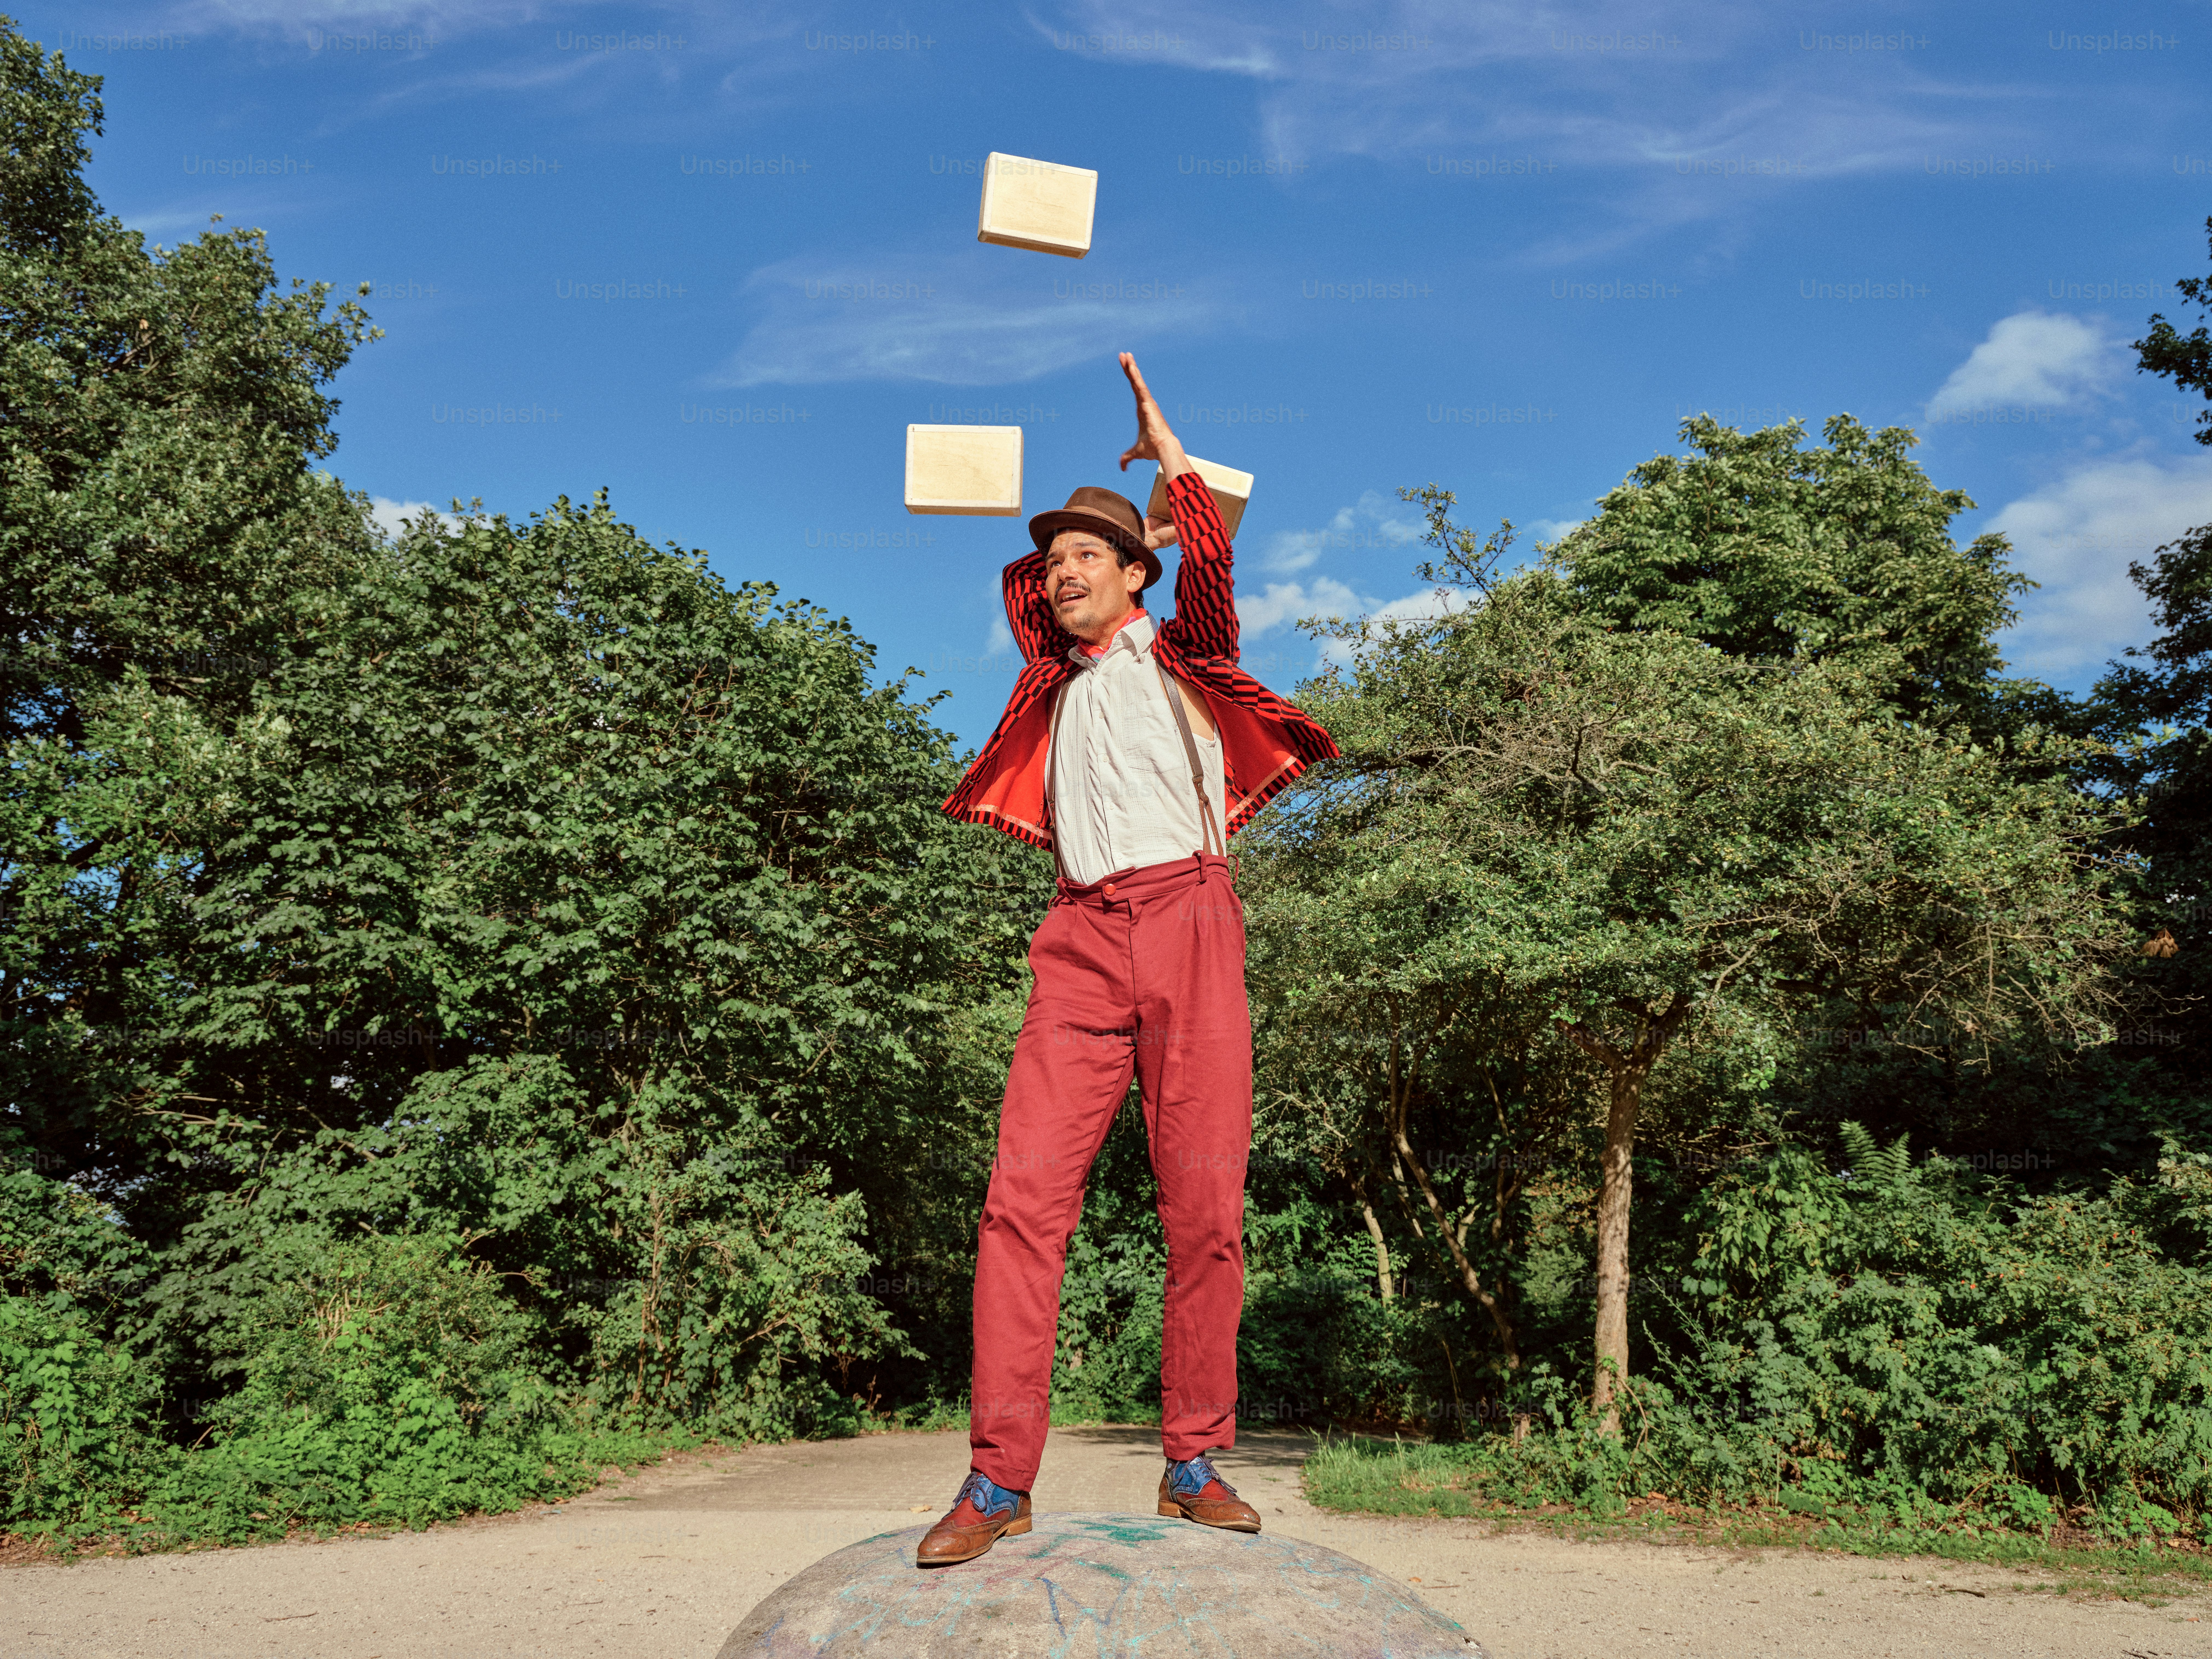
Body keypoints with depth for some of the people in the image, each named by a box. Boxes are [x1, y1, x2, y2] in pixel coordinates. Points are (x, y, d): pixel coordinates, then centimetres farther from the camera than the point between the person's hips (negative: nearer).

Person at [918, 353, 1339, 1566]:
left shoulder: (1178, 654, 15)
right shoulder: (1059, 684, 26)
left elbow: (1209, 572, -4)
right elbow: (1017, 588, 42)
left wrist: (1174, 462, 1)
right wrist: (1064, 551, 36)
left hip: (1187, 918, -3)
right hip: (1084, 941, 3)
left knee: (1204, 1205, -5)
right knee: (1024, 1193, -10)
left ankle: (1195, 1464, 6)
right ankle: (1000, 1478, -8)